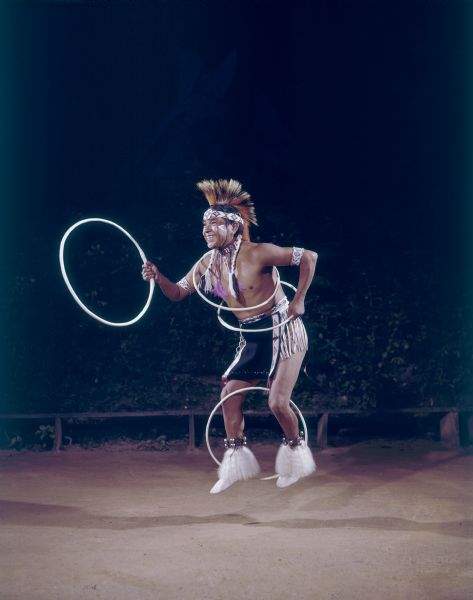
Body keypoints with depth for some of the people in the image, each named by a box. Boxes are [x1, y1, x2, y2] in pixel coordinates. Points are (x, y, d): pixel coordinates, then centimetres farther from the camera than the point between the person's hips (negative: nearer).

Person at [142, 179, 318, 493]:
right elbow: (178, 293, 6)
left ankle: (296, 454, 18)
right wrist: (158, 276, -14)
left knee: (278, 402, -10)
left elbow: (309, 257, -18)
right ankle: (235, 462, 17)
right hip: (252, 339, 7)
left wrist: (299, 300, -17)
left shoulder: (258, 254, -20)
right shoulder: (208, 264, 0)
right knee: (230, 394, 3)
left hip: (283, 332, -7)